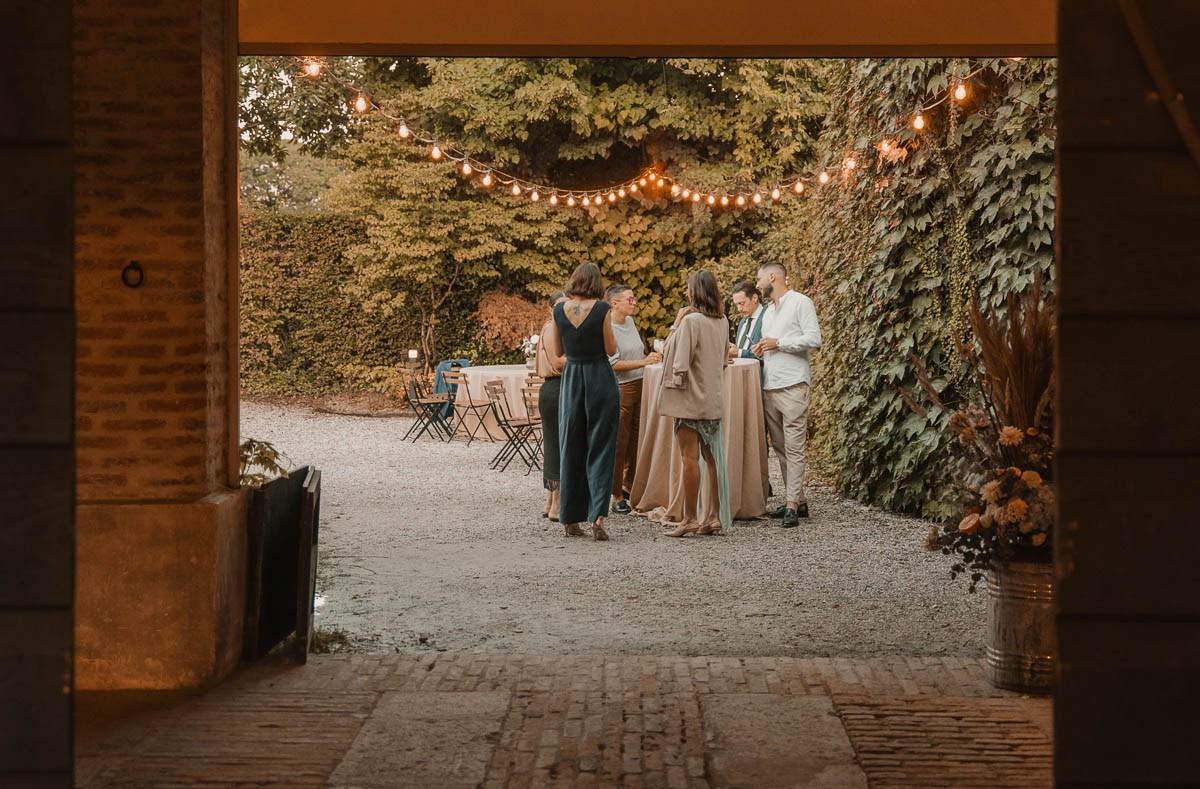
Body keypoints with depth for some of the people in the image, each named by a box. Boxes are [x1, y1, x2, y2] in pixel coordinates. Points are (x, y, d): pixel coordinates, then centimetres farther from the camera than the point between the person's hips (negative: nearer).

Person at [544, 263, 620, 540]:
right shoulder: (601, 309, -11)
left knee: (570, 447, 12)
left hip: (571, 378, 3)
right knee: (599, 447, 0)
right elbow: (611, 349, -4)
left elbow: (557, 351, 8)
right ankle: (598, 516, -12)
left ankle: (571, 518, 16)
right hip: (600, 378, -3)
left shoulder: (560, 310, 0)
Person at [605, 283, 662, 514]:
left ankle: (629, 485, 24)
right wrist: (643, 362, -21)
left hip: (639, 386, 8)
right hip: (619, 390, -8)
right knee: (618, 444, -3)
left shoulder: (630, 321, 12)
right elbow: (613, 364, -18)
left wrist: (649, 357, 13)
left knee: (635, 441, 11)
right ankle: (617, 497, 3)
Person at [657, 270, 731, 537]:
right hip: (714, 398, 7)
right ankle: (719, 517, 11)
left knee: (690, 458, -4)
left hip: (691, 397, -7)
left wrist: (676, 324, -8)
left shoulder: (691, 321, -15)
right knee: (713, 458, 10)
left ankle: (690, 519, -3)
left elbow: (679, 359, -15)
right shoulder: (722, 322, 8)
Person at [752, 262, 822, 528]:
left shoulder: (800, 303, -3)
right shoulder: (768, 311, 23)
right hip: (769, 386, 9)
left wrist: (777, 343, -11)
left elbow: (813, 339, -12)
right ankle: (799, 500, 13)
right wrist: (762, 349, 9)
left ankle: (793, 506, -11)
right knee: (780, 447, 7)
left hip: (792, 386, -9)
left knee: (793, 448, -9)